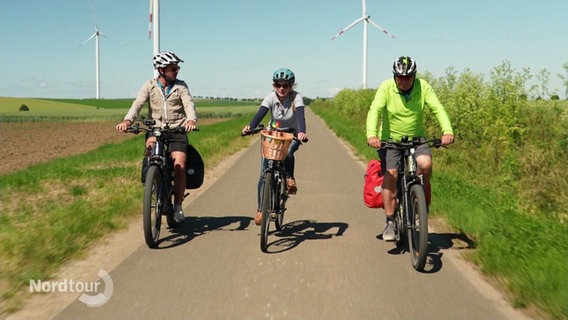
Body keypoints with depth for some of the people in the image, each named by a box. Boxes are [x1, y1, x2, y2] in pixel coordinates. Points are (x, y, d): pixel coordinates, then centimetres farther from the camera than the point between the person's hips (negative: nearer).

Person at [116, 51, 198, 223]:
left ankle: (178, 206, 3)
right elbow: (138, 103, -9)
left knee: (179, 166, -15)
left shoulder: (181, 86, 2)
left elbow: (189, 104, -11)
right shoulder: (150, 85, 3)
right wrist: (127, 120, -29)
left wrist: (191, 120, -34)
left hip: (177, 131, 0)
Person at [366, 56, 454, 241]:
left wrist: (447, 131, -33)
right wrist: (371, 134, -40)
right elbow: (375, 110, -23)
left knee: (425, 164, -25)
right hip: (390, 140, -1)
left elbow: (437, 108, -15)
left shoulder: (423, 87, -7)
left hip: (416, 139, 1)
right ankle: (390, 222, -7)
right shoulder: (386, 87, -11)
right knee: (390, 174, -16)